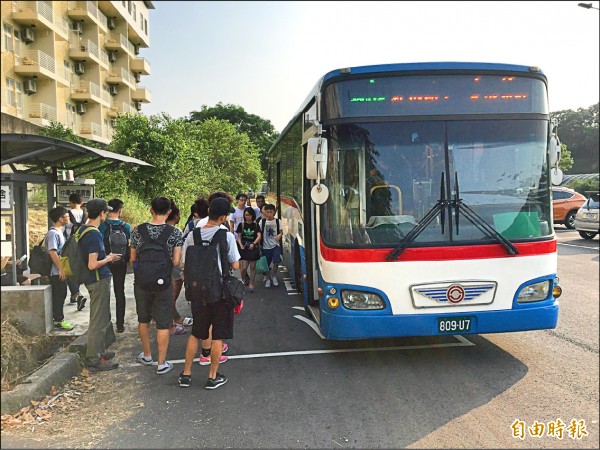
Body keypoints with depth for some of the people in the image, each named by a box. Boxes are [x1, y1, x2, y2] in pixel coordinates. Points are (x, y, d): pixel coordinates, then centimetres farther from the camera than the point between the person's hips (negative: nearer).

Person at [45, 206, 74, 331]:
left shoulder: (59, 232, 13)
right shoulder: (53, 233, -18)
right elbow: (52, 252, -24)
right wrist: (61, 269, -23)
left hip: (60, 271, 10)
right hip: (57, 272, -10)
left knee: (61, 295, 15)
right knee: (58, 296, -2)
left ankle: (58, 317, 24)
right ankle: (58, 321, 6)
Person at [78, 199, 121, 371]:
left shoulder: (83, 229, 7)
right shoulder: (95, 234, -22)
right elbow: (92, 265, -26)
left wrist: (107, 257, 16)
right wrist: (109, 259, -11)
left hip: (93, 280, 10)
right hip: (99, 280, -10)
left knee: (103, 317, 21)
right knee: (99, 320, -1)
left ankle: (100, 351, 33)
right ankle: (94, 359, 8)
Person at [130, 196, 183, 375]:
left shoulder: (138, 230, -5)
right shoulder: (175, 232, -11)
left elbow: (132, 259, 2)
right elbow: (176, 262, -11)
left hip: (141, 283, 2)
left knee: (144, 320, 21)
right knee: (163, 324, 8)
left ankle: (147, 356, 36)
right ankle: (161, 364, 15)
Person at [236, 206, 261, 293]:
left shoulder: (256, 225, 3)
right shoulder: (241, 225, 4)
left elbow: (259, 236, -8)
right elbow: (239, 237, 5)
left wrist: (253, 244, -24)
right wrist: (240, 245, -14)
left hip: (253, 247, 1)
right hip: (244, 248, -1)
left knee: (252, 266, 6)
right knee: (244, 267, -9)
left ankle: (251, 284, 18)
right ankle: (243, 280, 19)